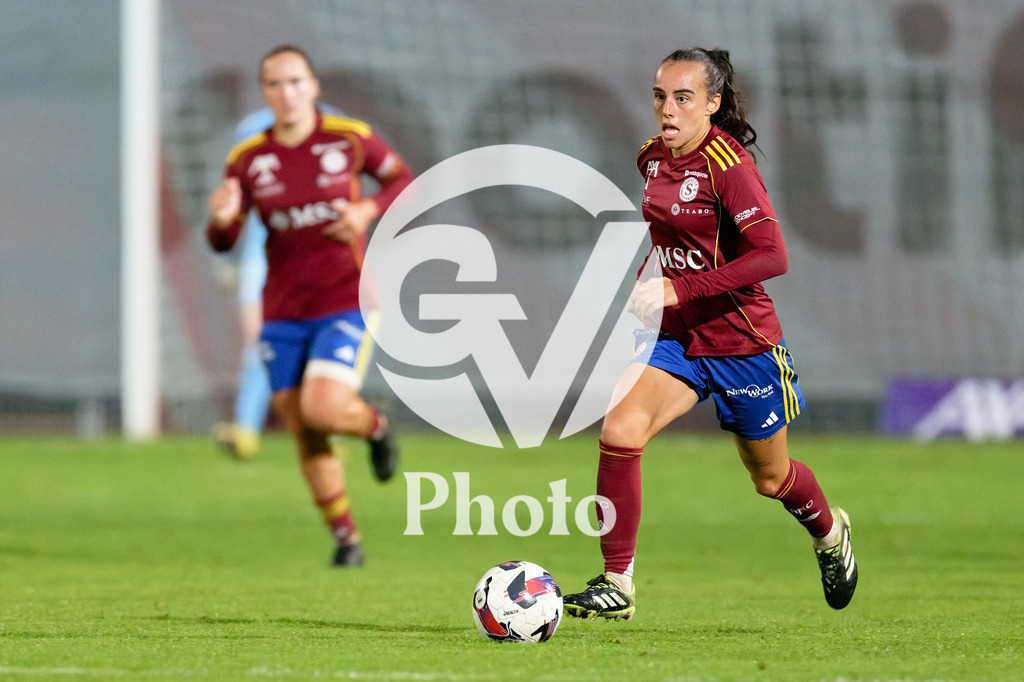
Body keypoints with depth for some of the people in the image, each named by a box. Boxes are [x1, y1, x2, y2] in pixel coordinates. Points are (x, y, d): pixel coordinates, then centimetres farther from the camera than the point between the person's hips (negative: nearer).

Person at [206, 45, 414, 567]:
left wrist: (369, 211, -11)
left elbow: (401, 179, 10)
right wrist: (222, 219, -24)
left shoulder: (349, 139, -5)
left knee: (323, 410, -23)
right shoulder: (248, 160, -1)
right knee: (306, 441, 4)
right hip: (283, 314, 3)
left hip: (345, 304, -3)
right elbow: (222, 243, 0)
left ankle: (375, 425, 12)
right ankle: (346, 539, 20)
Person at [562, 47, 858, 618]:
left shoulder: (728, 163, -20)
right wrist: (635, 289, 15)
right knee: (620, 431, -20)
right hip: (678, 338, 5)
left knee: (771, 476, 15)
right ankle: (617, 585, -15)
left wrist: (679, 290, -31)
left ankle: (831, 534, 49)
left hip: (743, 345, -5)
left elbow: (771, 257, -29)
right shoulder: (653, 159, 2)